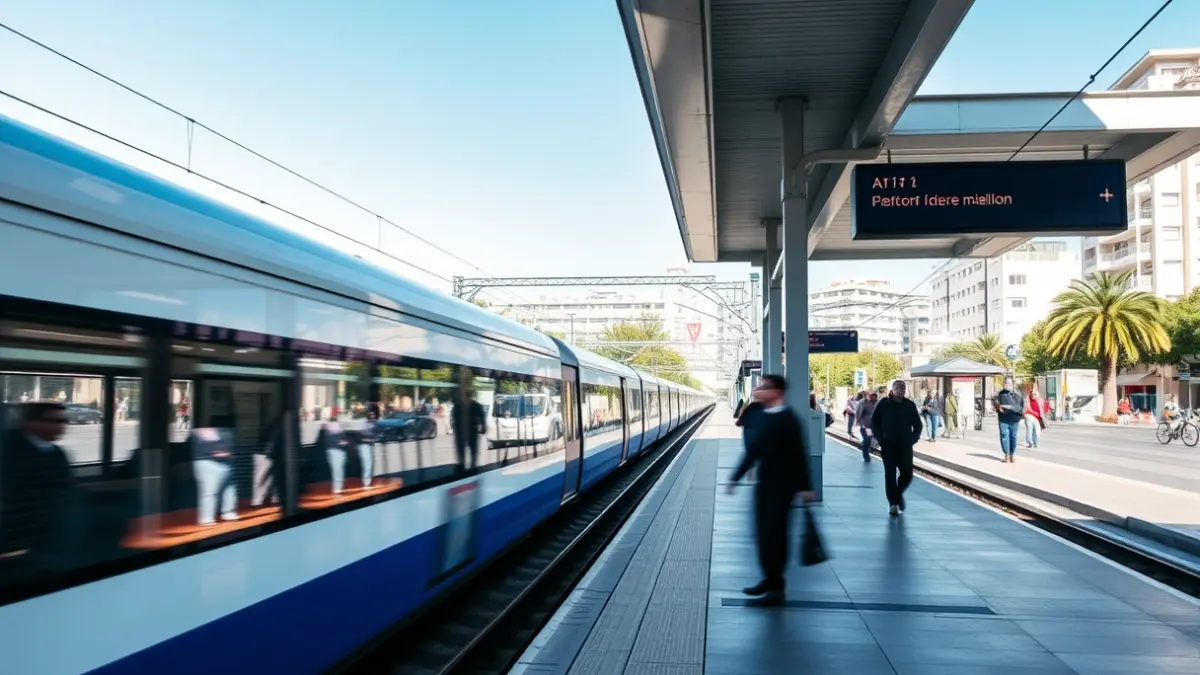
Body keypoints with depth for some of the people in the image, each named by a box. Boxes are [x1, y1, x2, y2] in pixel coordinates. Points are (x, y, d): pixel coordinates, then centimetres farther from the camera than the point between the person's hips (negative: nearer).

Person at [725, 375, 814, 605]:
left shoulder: (788, 419, -15)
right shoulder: (763, 417, 8)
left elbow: (798, 454, -16)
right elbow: (753, 450, 14)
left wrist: (805, 486, -16)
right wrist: (736, 477, 15)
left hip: (782, 485, -8)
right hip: (764, 483, 8)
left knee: (774, 534, -5)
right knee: (763, 534, 11)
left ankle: (776, 587, 2)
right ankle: (770, 579, 22)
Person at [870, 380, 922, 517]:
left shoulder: (910, 405, 4)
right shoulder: (883, 404, -3)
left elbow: (917, 424, 12)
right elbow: (874, 422, 1)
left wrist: (913, 439, 0)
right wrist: (880, 439, -7)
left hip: (905, 446, 2)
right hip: (888, 446, -2)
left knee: (907, 473, 4)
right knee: (890, 474, -2)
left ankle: (898, 493, 32)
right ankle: (893, 503, 4)